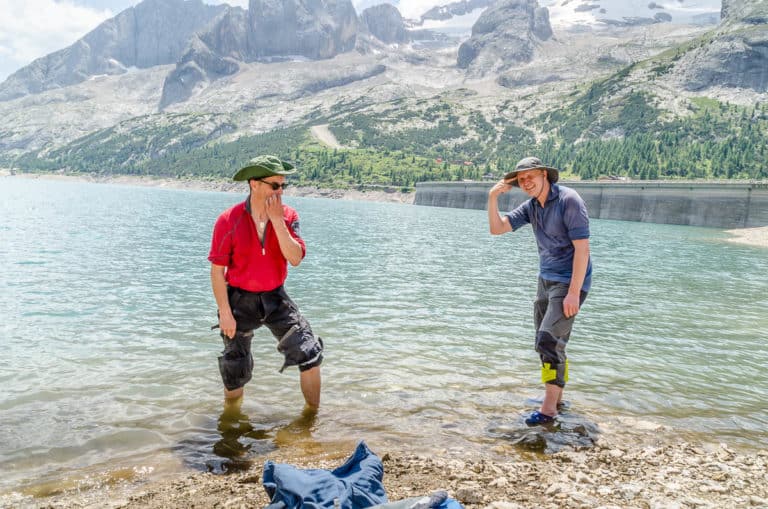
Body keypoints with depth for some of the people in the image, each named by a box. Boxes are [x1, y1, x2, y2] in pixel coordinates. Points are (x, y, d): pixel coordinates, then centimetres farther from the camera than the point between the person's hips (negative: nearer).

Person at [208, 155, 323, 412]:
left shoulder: (287, 216, -6)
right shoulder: (229, 220, -13)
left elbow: (296, 258, -19)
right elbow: (217, 270, -9)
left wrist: (277, 220, -24)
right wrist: (224, 312, -12)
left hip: (275, 298, 2)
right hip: (240, 300, -2)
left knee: (310, 354, -8)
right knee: (235, 371, 11)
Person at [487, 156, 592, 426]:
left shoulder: (569, 200, -17)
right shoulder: (531, 206, 5)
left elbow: (582, 247, -21)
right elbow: (497, 228, 2)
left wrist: (573, 292, -24)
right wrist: (493, 198, -13)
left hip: (569, 282, -8)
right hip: (546, 280, 8)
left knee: (549, 339, -16)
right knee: (545, 342, 12)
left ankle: (548, 408, -10)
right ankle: (556, 398, 25)